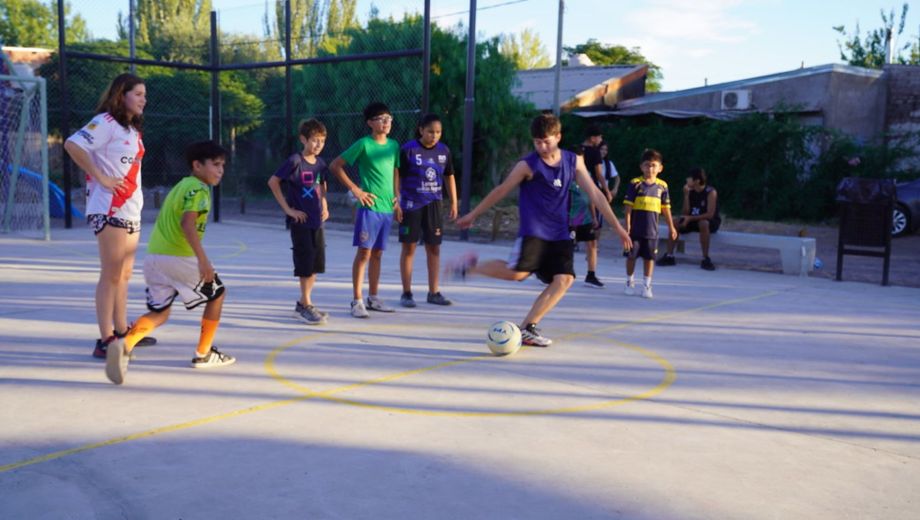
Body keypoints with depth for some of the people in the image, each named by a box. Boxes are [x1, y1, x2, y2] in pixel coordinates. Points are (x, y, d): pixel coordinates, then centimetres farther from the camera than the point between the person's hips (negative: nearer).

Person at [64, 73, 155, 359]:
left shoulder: (131, 128, 18)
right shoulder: (106, 121, -9)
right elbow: (72, 144, -21)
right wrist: (100, 178, -19)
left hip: (130, 209, 9)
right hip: (110, 210, -9)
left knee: (124, 274, 15)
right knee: (111, 274, -7)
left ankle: (121, 331, 25)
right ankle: (105, 341, -3)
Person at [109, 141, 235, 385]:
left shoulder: (181, 185, 21)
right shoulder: (198, 189, -7)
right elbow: (187, 223, -23)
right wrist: (203, 260, -29)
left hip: (153, 255, 8)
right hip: (179, 258, -8)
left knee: (159, 312, 11)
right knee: (217, 293, 14)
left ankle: (125, 344, -18)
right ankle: (203, 354, 19)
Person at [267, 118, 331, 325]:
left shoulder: (320, 164, 7)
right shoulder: (295, 161, -12)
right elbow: (273, 182, -12)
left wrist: (324, 206, 11)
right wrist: (287, 209, -13)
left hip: (317, 221, 7)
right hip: (300, 221, -7)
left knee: (316, 263, 10)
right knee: (305, 264, -3)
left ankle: (303, 304, 22)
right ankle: (306, 305, 7)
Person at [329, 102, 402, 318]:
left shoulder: (394, 145, 10)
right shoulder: (363, 144, -7)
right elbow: (335, 166, -6)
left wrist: (397, 202, 13)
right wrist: (355, 189, -9)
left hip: (387, 208, 6)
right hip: (369, 206, -6)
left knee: (377, 253, 12)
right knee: (364, 252, -5)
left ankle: (373, 298, 21)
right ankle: (357, 301, 0)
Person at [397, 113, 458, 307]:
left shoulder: (444, 150, 4)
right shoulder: (409, 149, -9)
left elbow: (449, 177, 14)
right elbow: (398, 177, -7)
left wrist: (453, 203, 12)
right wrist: (396, 202, -11)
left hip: (434, 204, 4)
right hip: (411, 204, -4)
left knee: (434, 248, 7)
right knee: (409, 247, 2)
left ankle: (433, 293, 17)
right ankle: (406, 293, 11)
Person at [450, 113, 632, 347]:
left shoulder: (574, 161, 4)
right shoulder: (528, 165, -7)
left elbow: (594, 194, 4)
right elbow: (501, 190, 2)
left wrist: (617, 227, 1)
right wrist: (472, 214, 8)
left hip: (559, 234, 5)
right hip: (533, 230, -5)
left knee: (565, 279, -10)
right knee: (517, 272, -23)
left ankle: (527, 328, -1)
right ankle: (470, 266, 2)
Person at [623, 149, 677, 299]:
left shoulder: (662, 186, 3)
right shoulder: (635, 184, -6)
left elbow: (666, 208, 9)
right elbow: (628, 206, -5)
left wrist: (671, 227, 11)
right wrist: (627, 225, -9)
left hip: (652, 230, 2)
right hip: (635, 229, -2)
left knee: (649, 257, 6)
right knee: (631, 256, 8)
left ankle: (647, 285, 16)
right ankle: (630, 282, 24)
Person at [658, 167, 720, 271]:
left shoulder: (711, 192, -17)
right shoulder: (691, 191, -2)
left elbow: (710, 214, -23)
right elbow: (685, 213, -5)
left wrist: (690, 218, -28)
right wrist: (686, 195, -15)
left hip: (711, 222, -6)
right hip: (693, 220, 6)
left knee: (703, 224, -38)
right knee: (676, 222, -16)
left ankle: (706, 259, -32)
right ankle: (669, 256, -14)